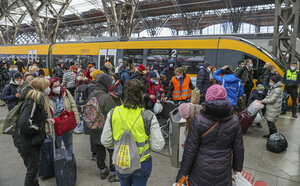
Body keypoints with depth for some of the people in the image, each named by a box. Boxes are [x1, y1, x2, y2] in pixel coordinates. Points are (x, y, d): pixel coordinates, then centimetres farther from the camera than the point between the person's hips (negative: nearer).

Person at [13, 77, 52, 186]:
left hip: (34, 141, 10)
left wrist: (45, 119, 4)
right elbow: (23, 124, -33)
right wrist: (38, 128, -20)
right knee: (32, 169, 5)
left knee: (34, 167, 23)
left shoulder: (37, 99, 6)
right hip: (28, 143, -9)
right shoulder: (33, 102, -26)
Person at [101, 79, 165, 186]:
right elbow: (158, 146, -18)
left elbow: (105, 142, -6)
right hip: (142, 164, -2)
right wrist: (145, 141, 1)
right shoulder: (148, 116, -21)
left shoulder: (113, 113, -14)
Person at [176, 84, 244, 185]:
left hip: (202, 169, -2)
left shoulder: (198, 120, -20)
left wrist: (183, 172, -3)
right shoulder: (234, 121, -10)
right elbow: (239, 148, 1)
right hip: (223, 171, 3)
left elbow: (190, 150, -15)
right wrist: (237, 168, 17)